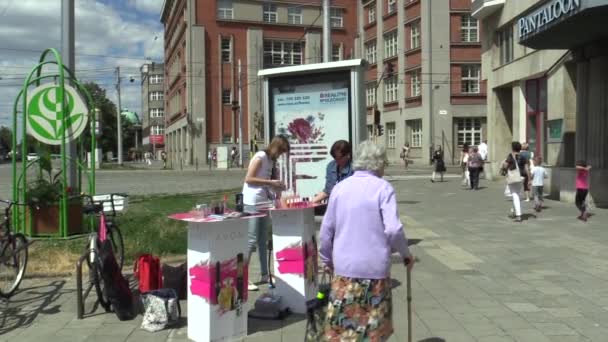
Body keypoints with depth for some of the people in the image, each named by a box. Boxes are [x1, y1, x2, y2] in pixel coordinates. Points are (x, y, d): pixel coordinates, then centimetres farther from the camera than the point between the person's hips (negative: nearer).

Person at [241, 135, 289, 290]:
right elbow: (249, 179, -18)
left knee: (263, 240, 12)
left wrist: (276, 188, 2)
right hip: (252, 204, -9)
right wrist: (270, 182, -19)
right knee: (251, 241, -8)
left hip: (263, 203, 9)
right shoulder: (260, 157, -10)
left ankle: (265, 274, 19)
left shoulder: (271, 160, 15)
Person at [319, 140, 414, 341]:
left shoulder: (340, 188, 4)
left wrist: (327, 259, 21)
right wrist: (405, 253, 1)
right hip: (375, 267, -3)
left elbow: (326, 230, 8)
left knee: (341, 325, 8)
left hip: (344, 266, 3)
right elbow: (393, 229, -16)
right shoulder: (383, 188, -8)